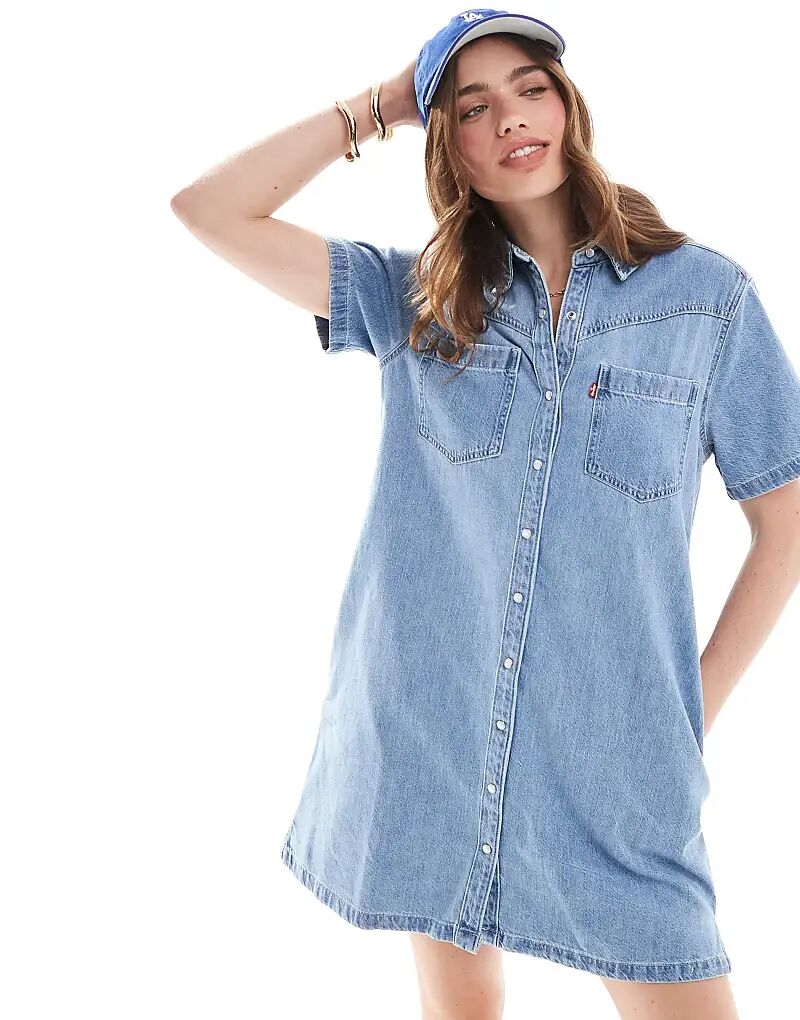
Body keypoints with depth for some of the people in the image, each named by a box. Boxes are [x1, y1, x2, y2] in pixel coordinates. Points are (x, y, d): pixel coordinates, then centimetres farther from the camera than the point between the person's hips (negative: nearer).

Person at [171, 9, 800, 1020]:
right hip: (428, 739, 2)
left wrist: (698, 707, -2)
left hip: (615, 760, -1)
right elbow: (207, 209, 0)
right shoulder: (413, 298, 5)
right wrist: (373, 108, 3)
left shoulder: (706, 293, 0)